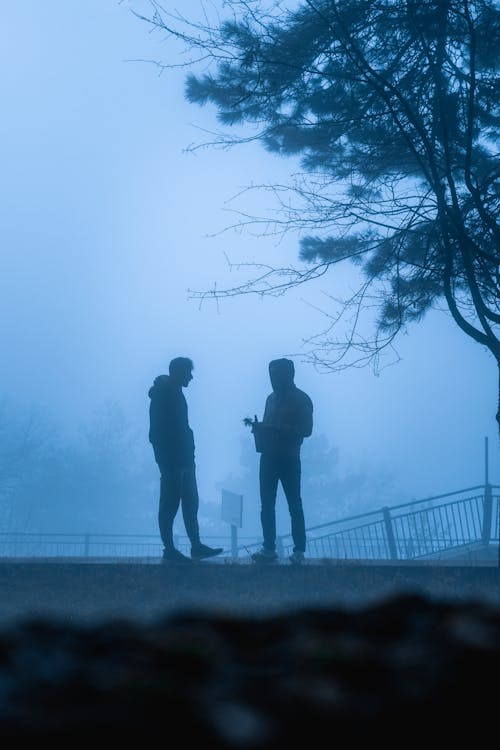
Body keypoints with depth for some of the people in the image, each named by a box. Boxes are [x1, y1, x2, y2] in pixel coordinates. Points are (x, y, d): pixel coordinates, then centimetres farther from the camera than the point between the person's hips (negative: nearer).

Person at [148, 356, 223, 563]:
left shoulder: (175, 394, 17)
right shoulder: (162, 394, -11)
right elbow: (157, 433, -17)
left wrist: (189, 456, 14)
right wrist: (166, 459, -20)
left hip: (183, 459, 9)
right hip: (172, 460, -9)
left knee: (190, 503, 9)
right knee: (170, 505, -5)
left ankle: (196, 546, 12)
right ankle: (169, 549, 0)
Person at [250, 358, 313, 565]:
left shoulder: (301, 400, -5)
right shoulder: (271, 398, 14)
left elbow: (306, 430, -11)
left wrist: (278, 429, -22)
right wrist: (259, 427, -4)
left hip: (289, 459, -6)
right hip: (268, 457, 6)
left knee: (294, 505, -4)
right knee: (267, 505, 2)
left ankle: (299, 550, -3)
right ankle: (269, 548, 4)